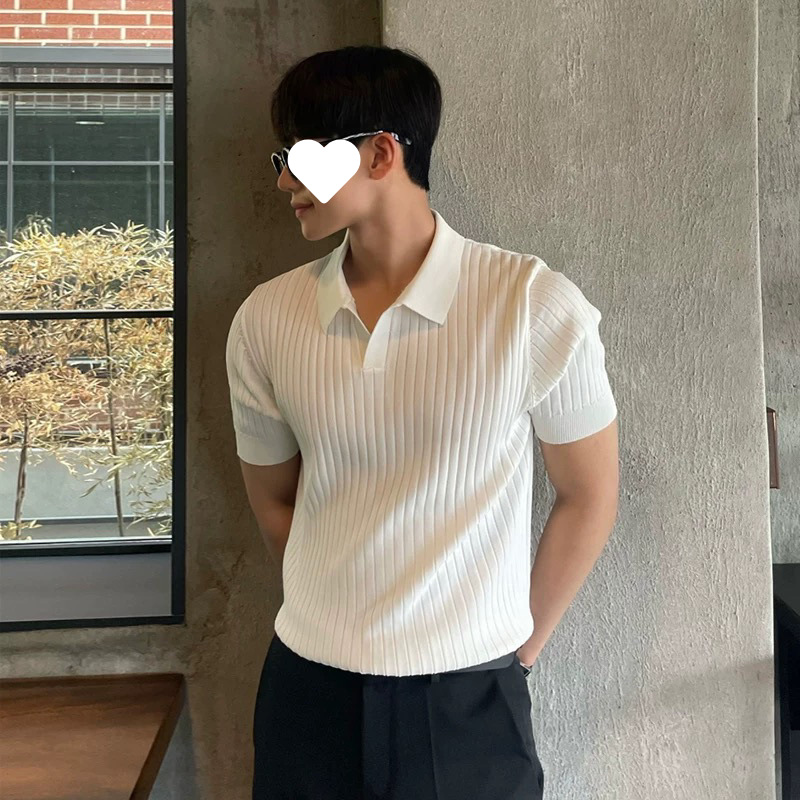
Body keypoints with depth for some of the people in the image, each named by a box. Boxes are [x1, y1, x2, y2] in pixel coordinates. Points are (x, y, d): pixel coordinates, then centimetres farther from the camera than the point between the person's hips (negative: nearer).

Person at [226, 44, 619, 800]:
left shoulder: (536, 308, -14)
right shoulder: (264, 320, -5)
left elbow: (588, 499, -4)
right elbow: (273, 500, 7)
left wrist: (516, 651, 2)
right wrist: (338, 620, 10)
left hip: (468, 699, -2)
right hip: (306, 685, 3)